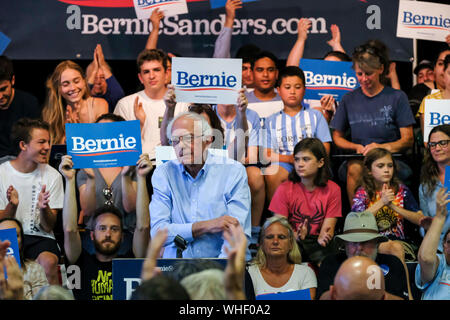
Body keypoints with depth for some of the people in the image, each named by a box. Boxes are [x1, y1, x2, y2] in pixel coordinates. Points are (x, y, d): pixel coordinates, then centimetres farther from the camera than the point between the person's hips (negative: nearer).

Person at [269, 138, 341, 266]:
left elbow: (328, 227, -2)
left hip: (318, 243, 1)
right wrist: (296, 236, -27)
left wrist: (322, 238, -28)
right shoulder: (285, 189, -1)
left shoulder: (332, 189, 1)